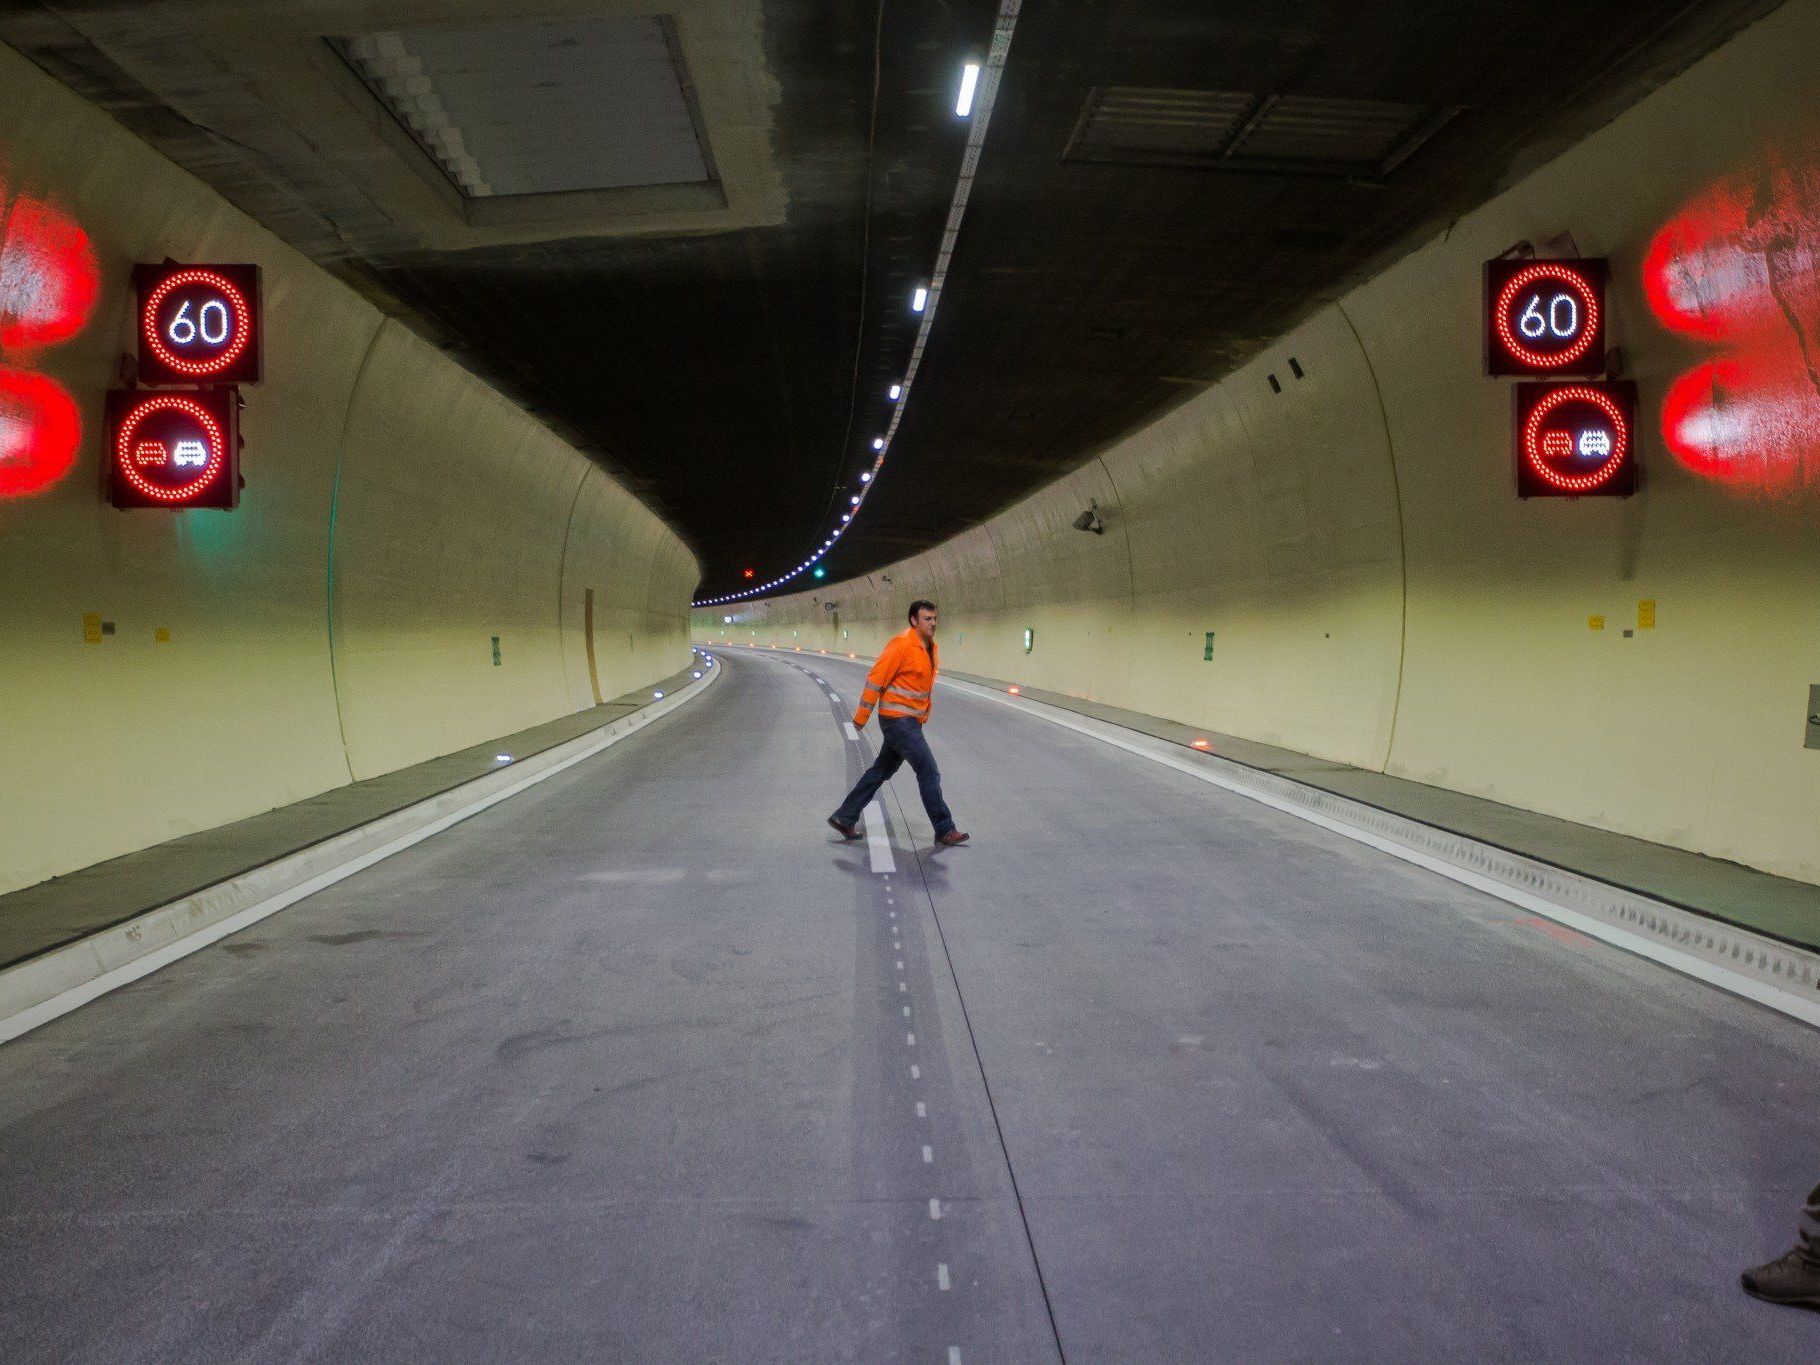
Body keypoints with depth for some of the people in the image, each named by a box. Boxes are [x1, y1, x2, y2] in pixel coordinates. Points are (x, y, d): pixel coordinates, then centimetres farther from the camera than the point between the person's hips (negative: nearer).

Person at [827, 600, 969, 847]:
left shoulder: (930, 648, 10)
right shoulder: (902, 645, -17)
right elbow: (876, 679, -15)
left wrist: (923, 715, 21)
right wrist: (861, 717, -12)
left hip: (911, 722, 9)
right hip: (898, 721, -9)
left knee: (881, 771, 15)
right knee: (929, 772, -7)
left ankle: (845, 818, 24)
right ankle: (944, 830, 1)